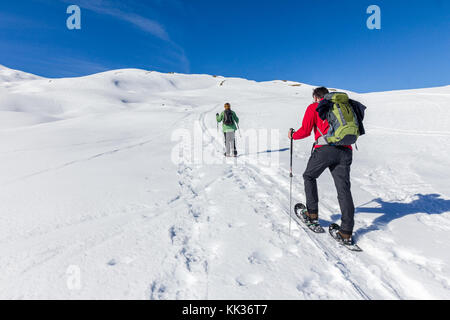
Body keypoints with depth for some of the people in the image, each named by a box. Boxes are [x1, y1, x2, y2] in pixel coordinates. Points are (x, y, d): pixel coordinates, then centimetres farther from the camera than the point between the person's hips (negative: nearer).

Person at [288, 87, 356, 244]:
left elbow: (305, 131, 2)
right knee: (344, 189, 3)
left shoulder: (314, 107, 10)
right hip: (345, 150, 5)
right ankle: (346, 232, 2)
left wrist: (293, 135, 20)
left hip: (325, 149, -4)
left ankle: (312, 213, 20)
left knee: (309, 177, 20)